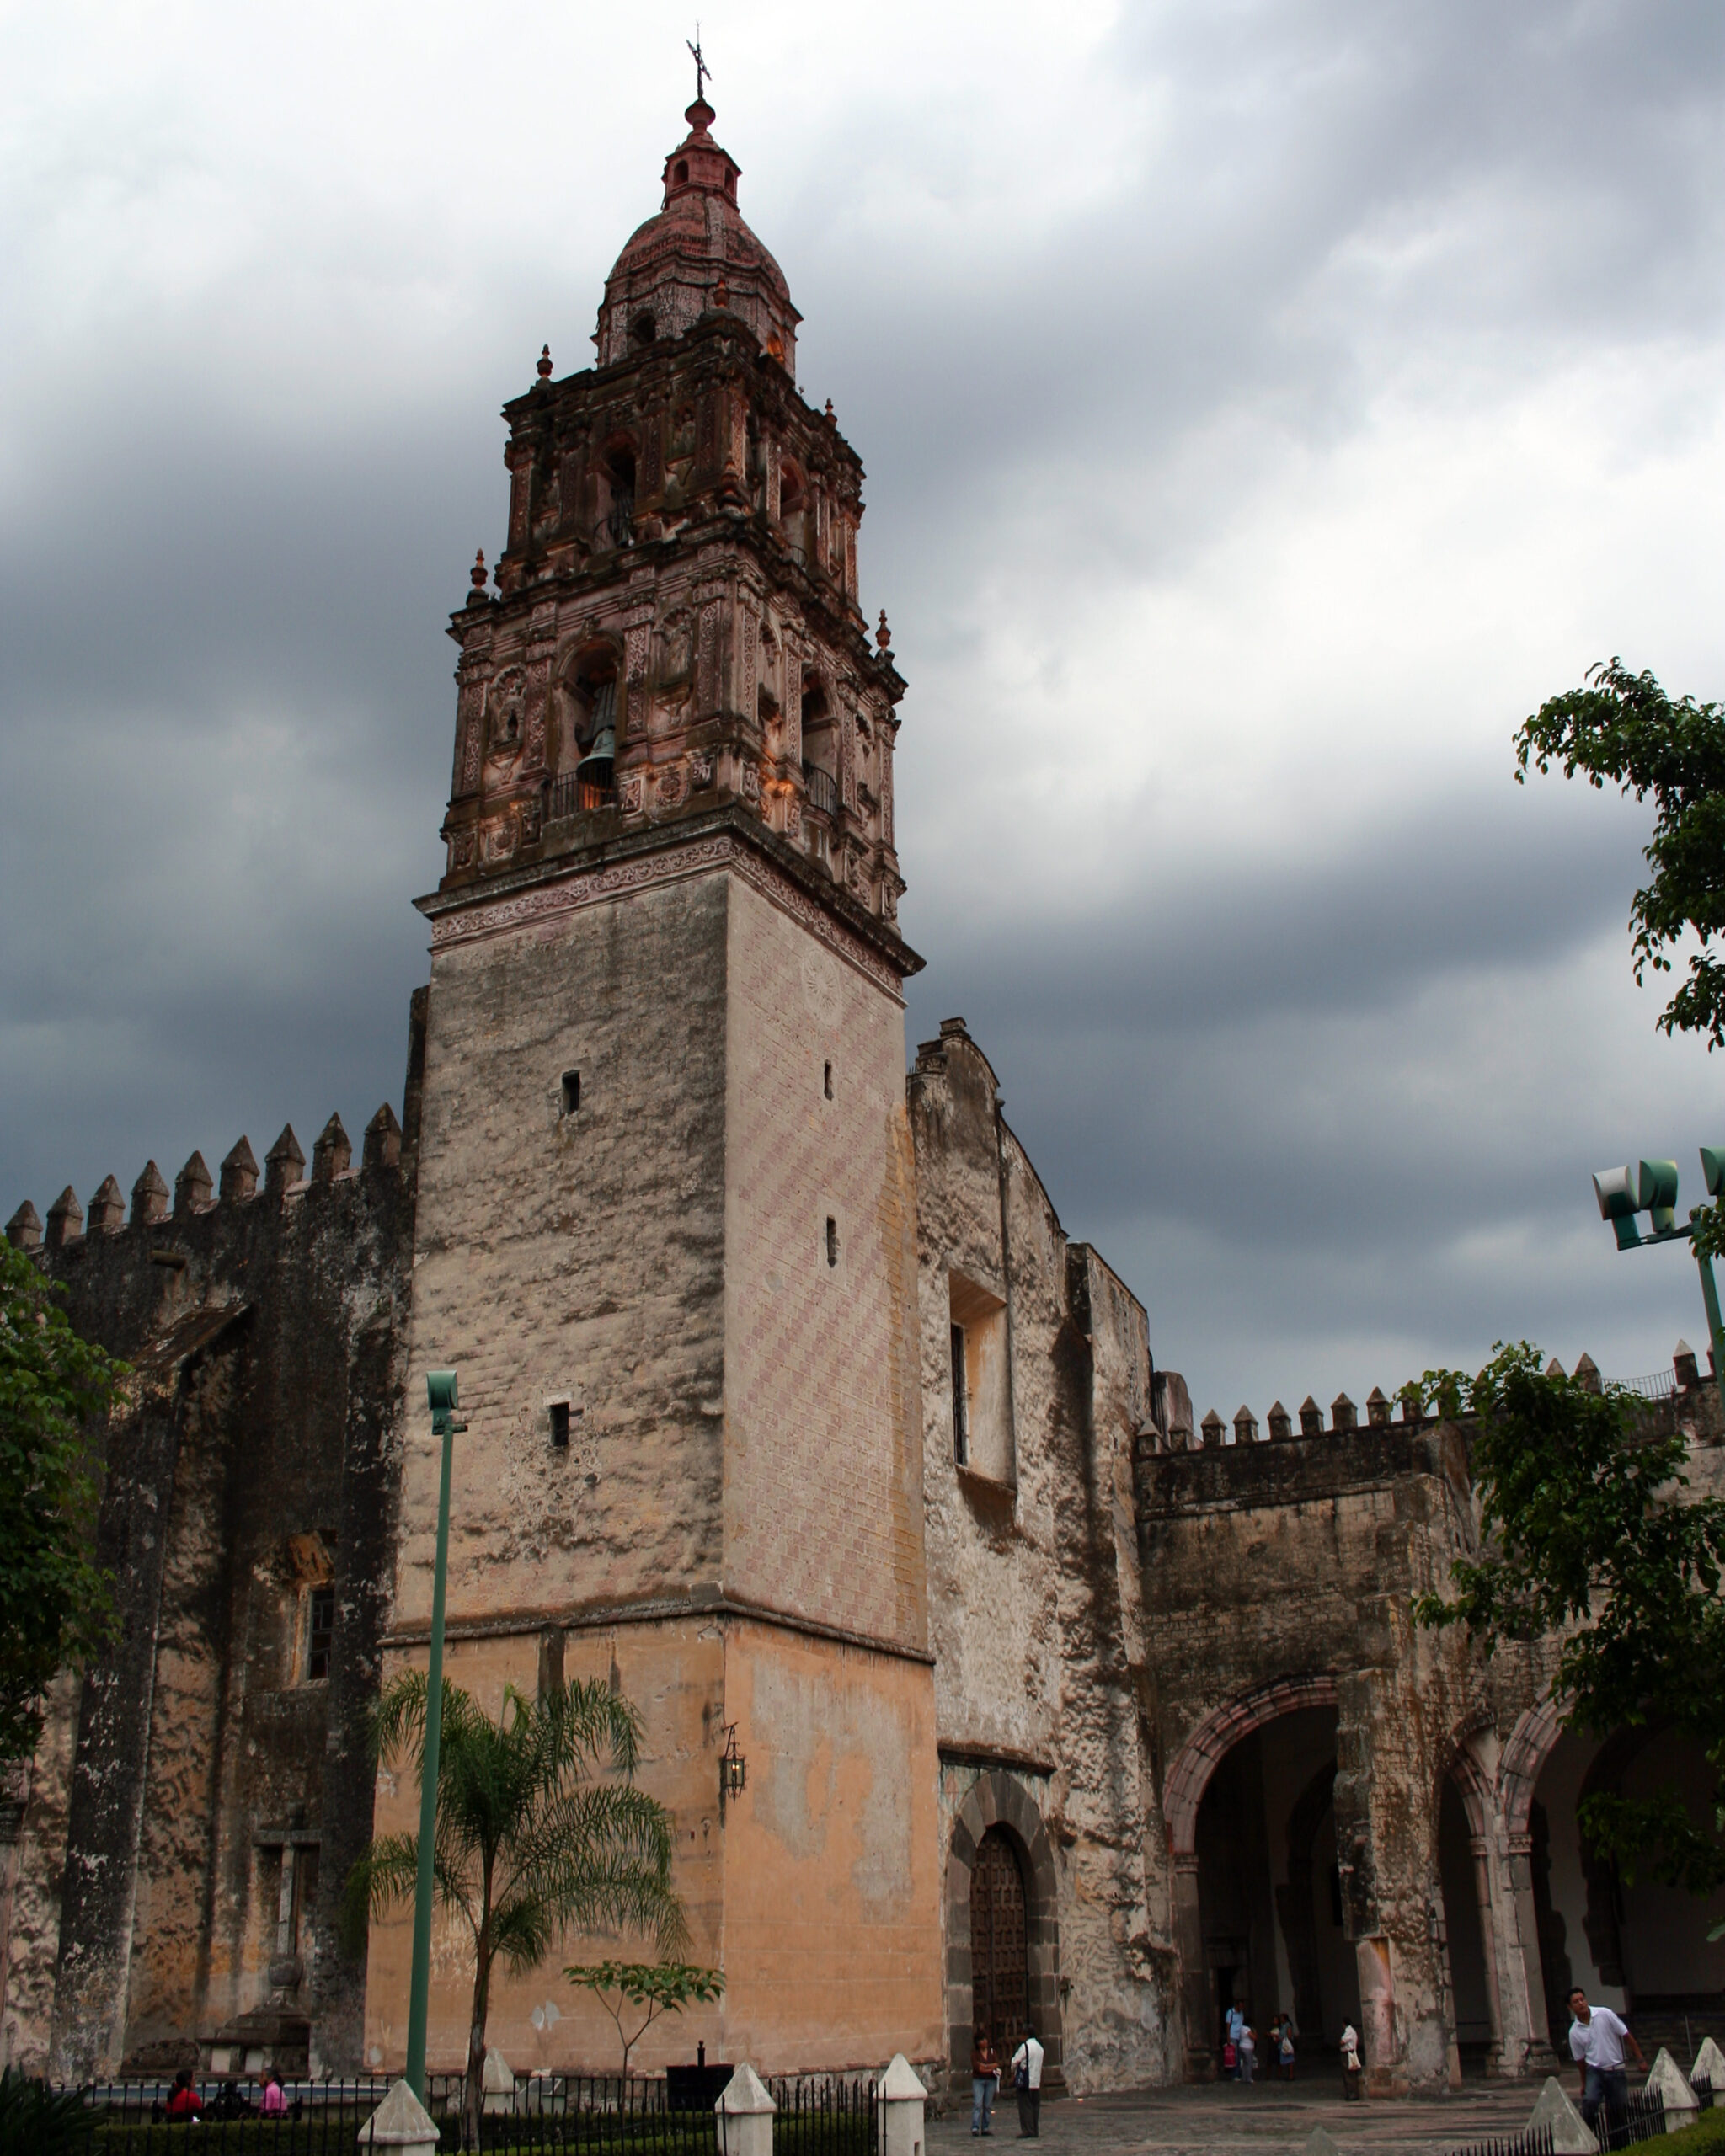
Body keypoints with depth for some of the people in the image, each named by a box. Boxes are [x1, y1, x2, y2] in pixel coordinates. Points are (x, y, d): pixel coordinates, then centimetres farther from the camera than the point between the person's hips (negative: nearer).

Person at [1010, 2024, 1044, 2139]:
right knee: (1035, 2107, 10)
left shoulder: (1025, 2046, -13)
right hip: (1037, 2082, 7)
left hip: (1026, 2082, -7)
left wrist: (1013, 2073, 12)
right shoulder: (1039, 2047, 11)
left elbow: (1015, 2061, -8)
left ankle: (1027, 2131, -6)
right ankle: (1035, 2131, 12)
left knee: (1025, 2107, -3)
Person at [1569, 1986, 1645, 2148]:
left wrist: (1640, 2059, -4)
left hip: (1616, 2071, 0)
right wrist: (1584, 2083, 15)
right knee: (1590, 2101, -24)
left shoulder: (1605, 2014, -7)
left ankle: (1616, 2146, 17)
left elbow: (1626, 2035, -2)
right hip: (1594, 2071, 0)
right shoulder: (1574, 2032, -2)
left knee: (1620, 2111, 1)